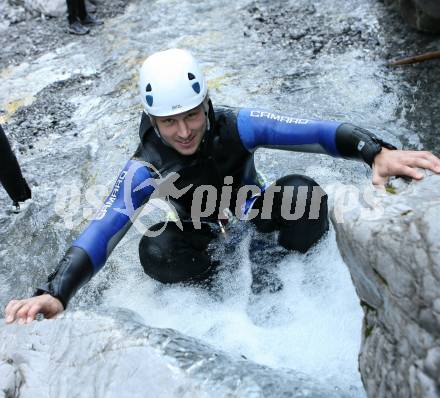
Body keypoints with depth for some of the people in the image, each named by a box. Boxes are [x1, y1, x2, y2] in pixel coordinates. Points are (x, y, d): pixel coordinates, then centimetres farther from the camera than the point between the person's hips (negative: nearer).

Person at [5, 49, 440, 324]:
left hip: (254, 208, 1)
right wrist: (54, 294, -54)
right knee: (156, 251, -32)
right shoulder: (146, 168, -30)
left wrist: (377, 152, -55)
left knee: (304, 191, -30)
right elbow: (103, 229, -39)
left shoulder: (237, 125, -30)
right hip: (201, 230, 0)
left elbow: (314, 131, -37)